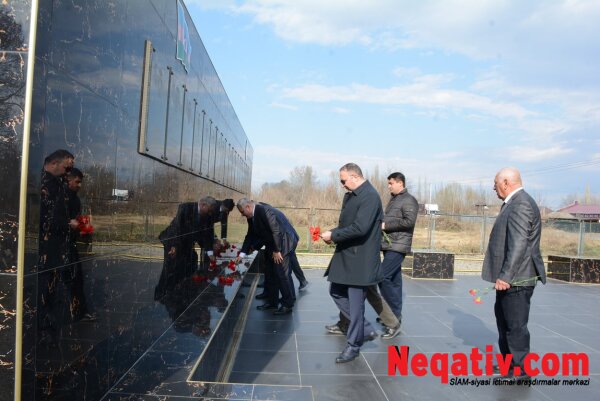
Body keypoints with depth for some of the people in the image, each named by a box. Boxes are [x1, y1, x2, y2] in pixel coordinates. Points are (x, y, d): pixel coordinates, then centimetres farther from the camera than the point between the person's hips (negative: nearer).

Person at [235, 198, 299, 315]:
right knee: (270, 274, 11)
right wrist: (242, 254, 9)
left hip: (284, 243, -10)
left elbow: (276, 231, -25)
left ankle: (288, 305, 1)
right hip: (272, 244, 10)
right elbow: (251, 235, 13)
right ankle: (272, 301, 22)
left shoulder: (265, 210, -23)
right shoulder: (252, 216, 5)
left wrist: (277, 251, -20)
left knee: (282, 274, -9)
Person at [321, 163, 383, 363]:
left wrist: (333, 235, -17)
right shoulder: (350, 195, 11)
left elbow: (360, 228, -26)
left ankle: (353, 345, 17)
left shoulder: (370, 196, -18)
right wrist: (333, 234, -1)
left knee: (356, 302, 1)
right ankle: (365, 329, 27)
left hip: (360, 258, -10)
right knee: (336, 292, 16)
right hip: (345, 254, 10)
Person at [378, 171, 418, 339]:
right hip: (389, 245, 9)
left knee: (383, 277, -16)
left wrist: (385, 225, -16)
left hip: (398, 246, -9)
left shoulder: (409, 200, -8)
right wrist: (380, 224, 6)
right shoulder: (393, 200, 19)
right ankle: (395, 318, 19)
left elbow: (409, 221, -19)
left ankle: (395, 316, -7)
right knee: (394, 280, 12)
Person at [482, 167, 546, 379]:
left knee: (516, 325, 0)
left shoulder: (521, 204, -18)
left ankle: (519, 370, 12)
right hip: (508, 277, 11)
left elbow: (518, 244, -25)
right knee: (503, 318, 21)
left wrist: (505, 276, -25)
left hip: (516, 279, -11)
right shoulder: (513, 203, 14)